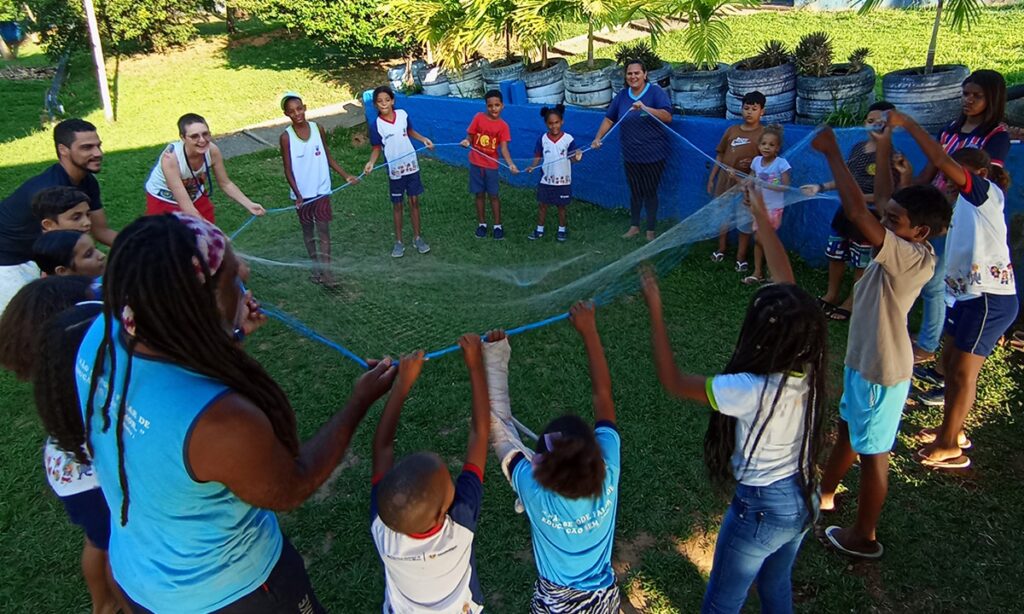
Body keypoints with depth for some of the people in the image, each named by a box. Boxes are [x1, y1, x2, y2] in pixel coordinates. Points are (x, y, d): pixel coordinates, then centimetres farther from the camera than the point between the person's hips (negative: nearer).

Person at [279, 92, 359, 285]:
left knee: (323, 231, -2)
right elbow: (288, 170, -9)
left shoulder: (318, 128, -3)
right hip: (302, 194, -1)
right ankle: (317, 268, 27)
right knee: (308, 232, 13)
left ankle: (326, 271, 1)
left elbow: (328, 156, 8)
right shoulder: (286, 137, -10)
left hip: (321, 190, 1)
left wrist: (346, 175, 3)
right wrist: (297, 194, -19)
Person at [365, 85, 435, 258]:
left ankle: (417, 237, 25)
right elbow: (377, 148, -6)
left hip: (411, 165, 2)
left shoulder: (403, 114, -6)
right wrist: (371, 162, -23)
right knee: (397, 205, 9)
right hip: (394, 170, -2)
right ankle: (398, 241, 21)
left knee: (414, 201, 11)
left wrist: (424, 139, -2)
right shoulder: (376, 126, -14)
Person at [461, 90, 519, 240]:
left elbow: (504, 148, -14)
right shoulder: (478, 118, -6)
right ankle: (481, 224, 23)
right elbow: (470, 137, 0)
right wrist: (466, 141, -25)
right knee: (479, 194, 10)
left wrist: (510, 164, -30)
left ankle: (497, 226, 16)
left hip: (491, 165, -1)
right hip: (475, 163, 1)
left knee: (493, 195, 5)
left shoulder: (503, 126, -7)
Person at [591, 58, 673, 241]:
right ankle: (634, 226, 33)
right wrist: (598, 137, -5)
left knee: (650, 192, 8)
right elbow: (609, 119, 8)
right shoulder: (622, 96, 3)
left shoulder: (655, 92, -11)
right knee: (635, 191, 17)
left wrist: (645, 108, -33)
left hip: (653, 154, -4)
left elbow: (668, 117, -22)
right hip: (631, 155, 4)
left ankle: (650, 230, 23)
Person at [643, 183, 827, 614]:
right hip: (803, 498, 7)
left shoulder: (750, 390, -35)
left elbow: (673, 382, -23)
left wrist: (655, 311, -22)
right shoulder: (808, 364, -16)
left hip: (761, 506, -7)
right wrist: (762, 217, 0)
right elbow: (785, 282, -6)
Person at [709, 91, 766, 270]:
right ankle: (721, 250, 33)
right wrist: (711, 178, 8)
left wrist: (751, 165, -26)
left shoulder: (764, 133, -5)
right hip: (725, 181, 4)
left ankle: (741, 257, 16)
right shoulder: (731, 130, 6)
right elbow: (720, 155, 10)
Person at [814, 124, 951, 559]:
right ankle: (825, 495, 48)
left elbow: (856, 211, -39)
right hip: (864, 361, 10)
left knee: (872, 454, 7)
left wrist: (832, 151, -32)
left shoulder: (911, 258, -29)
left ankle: (863, 538, 26)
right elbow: (881, 200, 11)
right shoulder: (912, 247, -4)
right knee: (847, 431, 26)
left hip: (881, 372, -10)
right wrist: (883, 150, 10)